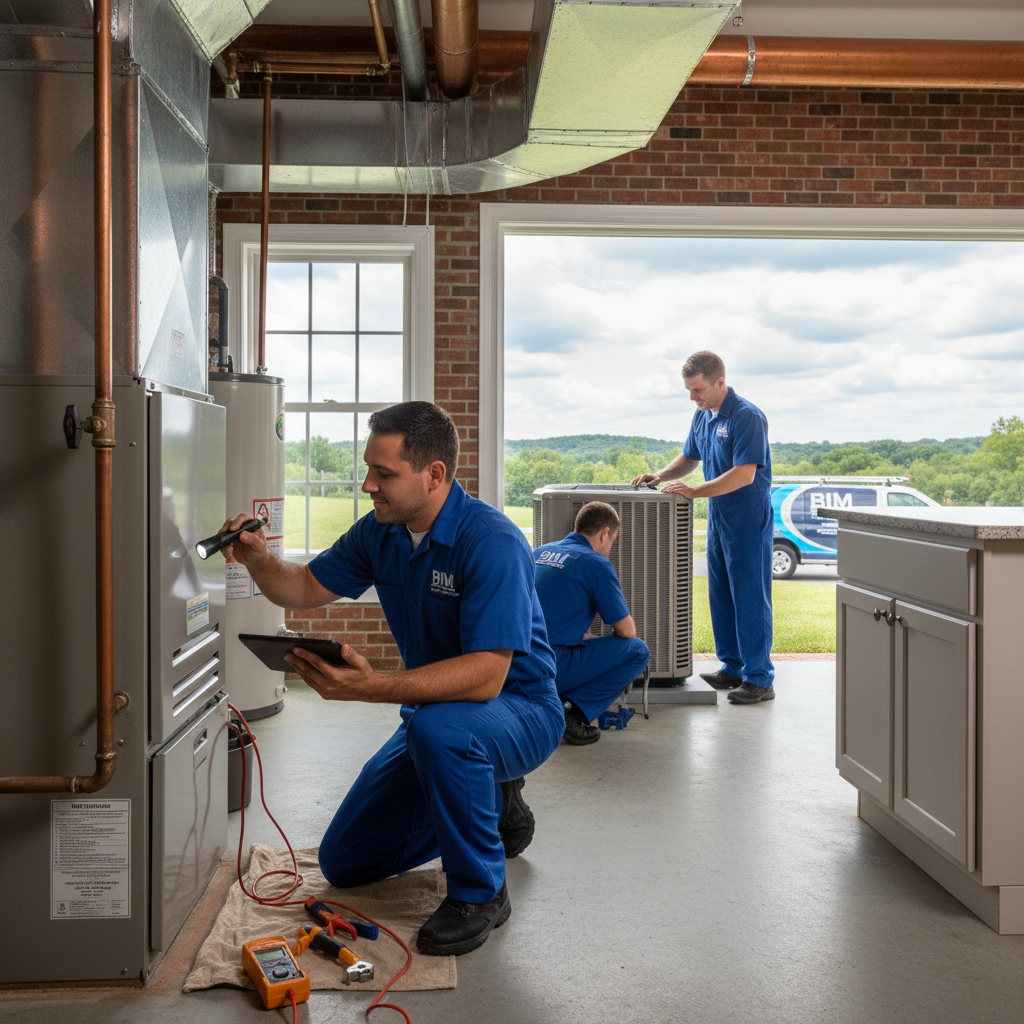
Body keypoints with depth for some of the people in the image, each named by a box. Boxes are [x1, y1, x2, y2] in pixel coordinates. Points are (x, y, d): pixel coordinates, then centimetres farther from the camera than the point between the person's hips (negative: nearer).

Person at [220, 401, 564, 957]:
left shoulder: (492, 542, -29)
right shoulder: (381, 531, -4)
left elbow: (486, 675, -37)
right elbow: (307, 587, 8)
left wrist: (371, 686, -47)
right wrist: (258, 557, -15)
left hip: (519, 711, -7)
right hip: (436, 715, 8)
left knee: (438, 727, -42)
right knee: (344, 863, 11)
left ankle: (479, 892, -17)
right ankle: (490, 805, 28)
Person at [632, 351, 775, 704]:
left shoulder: (747, 417, -17)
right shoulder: (702, 416, 10)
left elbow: (744, 474, -23)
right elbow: (689, 458, 23)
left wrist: (695, 491, -24)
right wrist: (661, 475, 4)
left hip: (748, 519, -9)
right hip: (718, 518, 9)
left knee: (750, 598, -5)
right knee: (721, 596, 12)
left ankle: (759, 679, 1)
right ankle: (733, 668, 23)